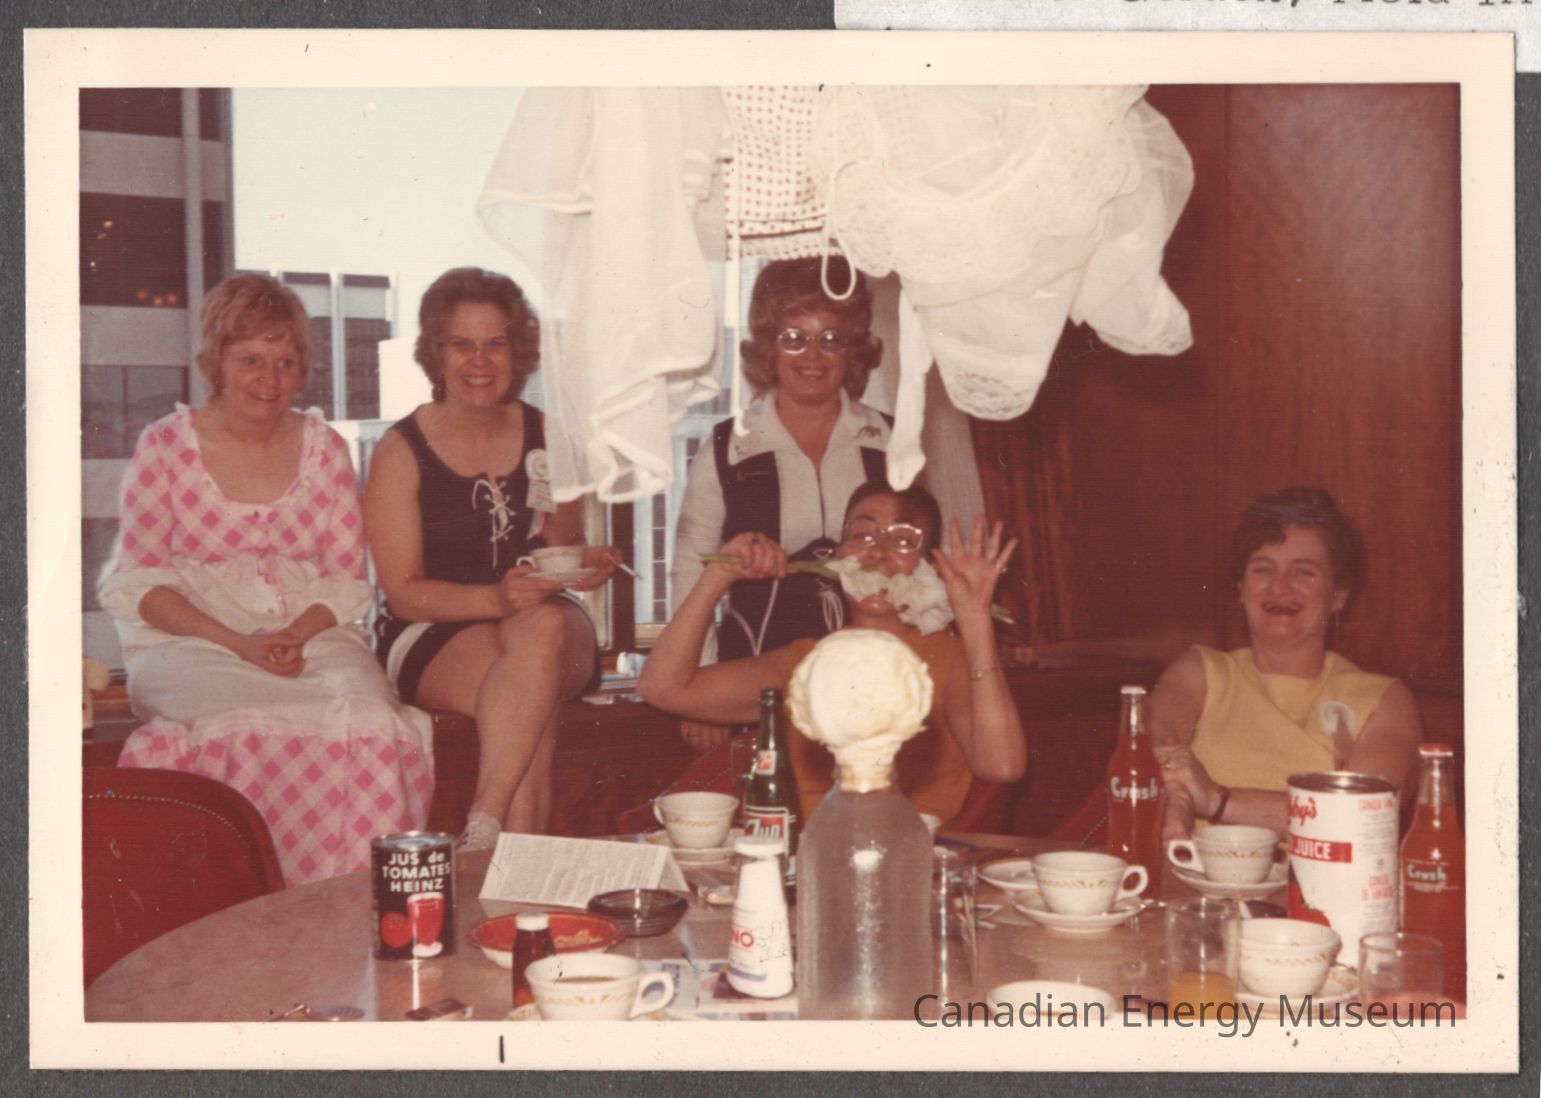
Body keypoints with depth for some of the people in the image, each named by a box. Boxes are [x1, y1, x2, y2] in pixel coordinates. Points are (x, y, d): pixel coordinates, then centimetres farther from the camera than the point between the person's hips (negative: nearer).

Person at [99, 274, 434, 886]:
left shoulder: (324, 449, 12)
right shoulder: (166, 446, 4)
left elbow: (346, 578, 10)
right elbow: (139, 584, -1)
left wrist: (295, 635, -11)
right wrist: (239, 644, -14)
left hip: (310, 634, 2)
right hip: (189, 641, -2)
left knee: (367, 717, -30)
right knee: (252, 722, -35)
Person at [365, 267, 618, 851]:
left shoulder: (546, 436, 10)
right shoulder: (401, 451, -1)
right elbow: (404, 592, -7)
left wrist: (587, 564, -6)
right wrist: (497, 598, -24)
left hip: (553, 628, 3)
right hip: (433, 638, -3)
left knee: (544, 629, -37)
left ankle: (483, 830, -41)